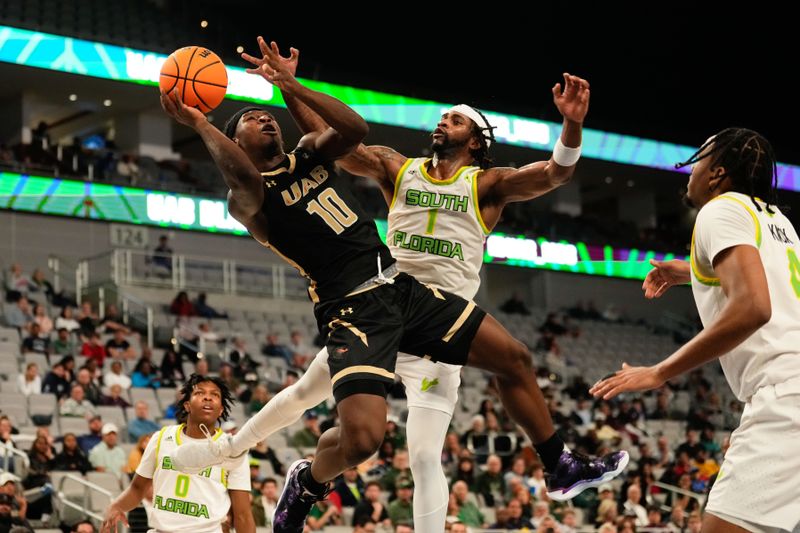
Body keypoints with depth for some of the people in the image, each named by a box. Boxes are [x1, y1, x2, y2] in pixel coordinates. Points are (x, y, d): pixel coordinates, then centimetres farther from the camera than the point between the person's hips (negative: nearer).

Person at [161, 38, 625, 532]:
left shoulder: (310, 152, 15)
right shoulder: (248, 197, -3)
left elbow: (356, 128, -6)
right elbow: (243, 173, -28)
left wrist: (294, 88, -9)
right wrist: (199, 123, -26)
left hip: (401, 286, 7)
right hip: (352, 310, -6)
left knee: (515, 358, 8)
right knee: (362, 438, -25)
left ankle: (563, 468, 25)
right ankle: (306, 482, 9)